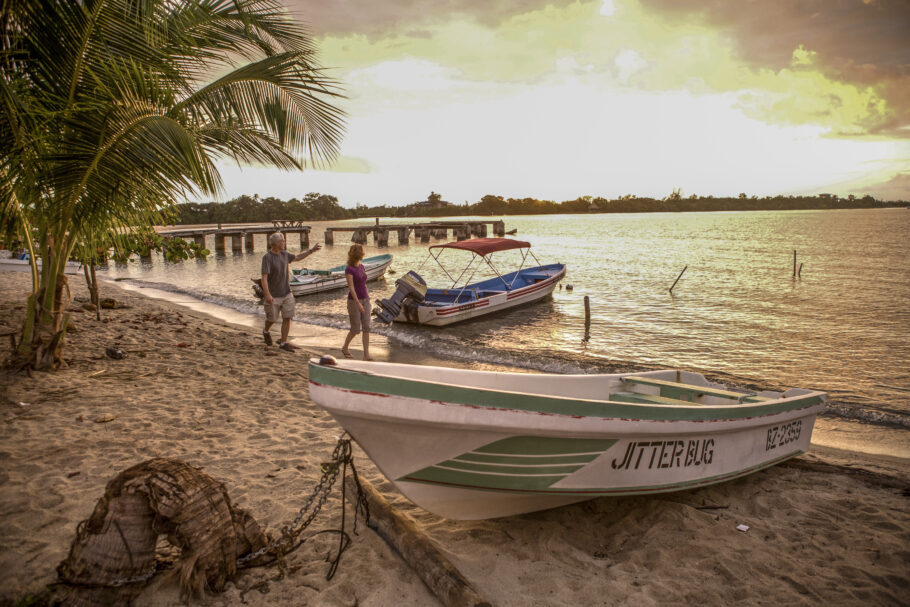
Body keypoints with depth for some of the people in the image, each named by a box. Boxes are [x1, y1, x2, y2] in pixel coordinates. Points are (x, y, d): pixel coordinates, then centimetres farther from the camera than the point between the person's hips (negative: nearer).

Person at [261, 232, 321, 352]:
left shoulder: (284, 254, 6)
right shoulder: (267, 257, -16)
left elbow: (297, 257, 25)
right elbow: (264, 277, -22)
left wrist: (312, 250, 21)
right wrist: (267, 294, -30)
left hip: (286, 293, 6)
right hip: (273, 295, -6)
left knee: (287, 318, 0)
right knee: (272, 319, 7)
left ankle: (283, 342, 9)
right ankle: (266, 331, 40)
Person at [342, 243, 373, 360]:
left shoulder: (361, 266, 9)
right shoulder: (349, 269, -13)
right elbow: (351, 288, -19)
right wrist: (358, 304, -25)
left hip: (365, 300, 6)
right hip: (354, 301, -6)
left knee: (366, 327, -2)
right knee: (356, 329, 0)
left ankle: (366, 354, -3)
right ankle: (345, 348, 24)